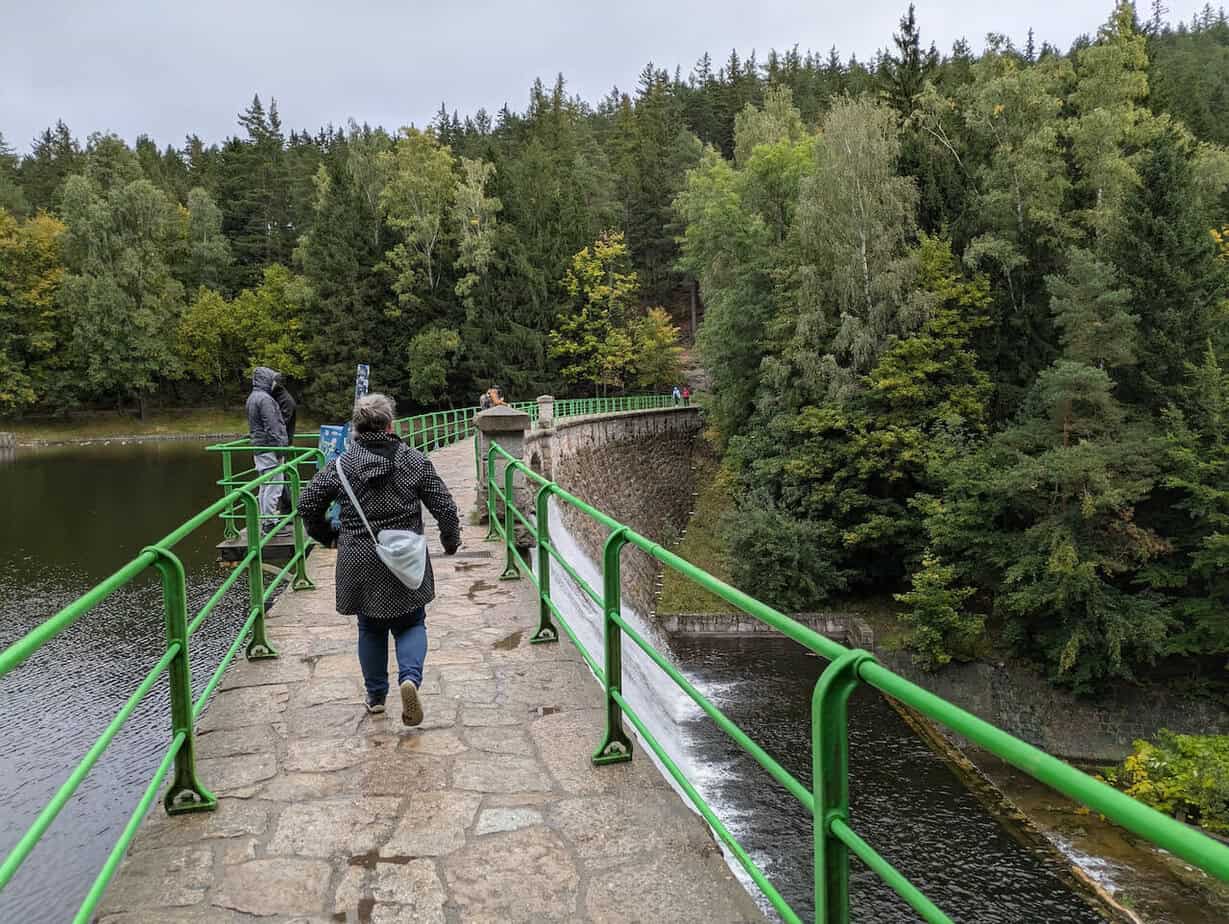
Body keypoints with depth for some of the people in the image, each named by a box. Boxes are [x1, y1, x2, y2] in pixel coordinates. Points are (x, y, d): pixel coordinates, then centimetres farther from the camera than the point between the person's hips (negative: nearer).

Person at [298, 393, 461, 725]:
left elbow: (308, 504, -1)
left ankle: (376, 696, 27)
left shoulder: (342, 464, -4)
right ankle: (410, 677, -13)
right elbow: (444, 505, -6)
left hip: (359, 561, 1)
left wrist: (328, 536, 15)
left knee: (370, 629, 18)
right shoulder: (413, 460, -5)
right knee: (410, 623, 13)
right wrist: (451, 540, 11)